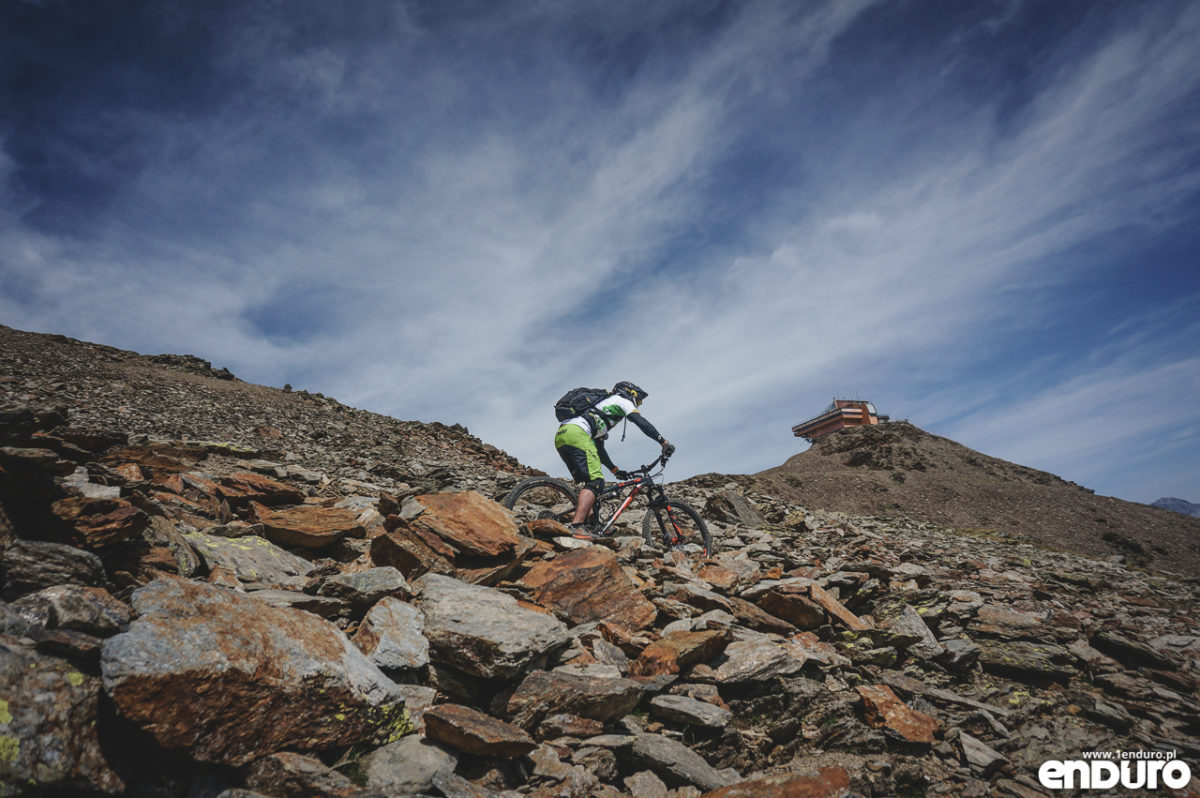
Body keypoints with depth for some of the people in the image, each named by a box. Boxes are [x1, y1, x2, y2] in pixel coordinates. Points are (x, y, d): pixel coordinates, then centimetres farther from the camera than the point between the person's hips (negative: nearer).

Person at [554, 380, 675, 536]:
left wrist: (615, 470, 39)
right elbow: (641, 422, 2)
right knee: (596, 481, -12)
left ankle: (583, 525, 7)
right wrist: (664, 442, 0)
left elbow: (598, 448, 39)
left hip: (560, 436, 9)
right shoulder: (621, 400, 18)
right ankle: (577, 527, -24)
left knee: (590, 482, 14)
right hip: (576, 433, -9)